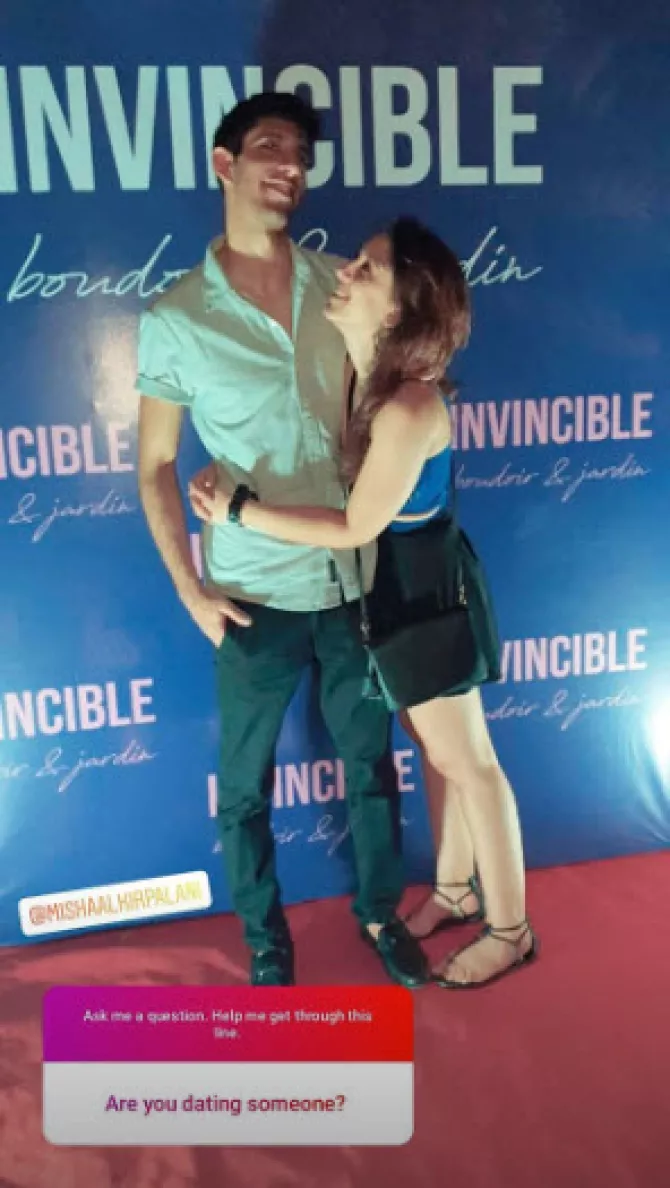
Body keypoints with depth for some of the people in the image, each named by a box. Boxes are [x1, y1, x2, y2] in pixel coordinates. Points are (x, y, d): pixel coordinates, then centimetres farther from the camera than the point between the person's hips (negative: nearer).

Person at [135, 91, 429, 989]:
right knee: (246, 787, 12)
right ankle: (267, 943, 37)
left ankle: (380, 911, 43)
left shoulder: (340, 285, 3)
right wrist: (189, 589, -8)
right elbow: (156, 466, -3)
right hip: (255, 597, -2)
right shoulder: (174, 318, -6)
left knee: (371, 761, 17)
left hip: (354, 580, 3)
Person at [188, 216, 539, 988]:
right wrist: (229, 480, -4)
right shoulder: (357, 377, -1)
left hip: (423, 593, -9)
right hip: (391, 588, 9)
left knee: (467, 762, 7)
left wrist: (238, 511, -19)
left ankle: (509, 929, 28)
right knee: (432, 749, 21)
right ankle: (455, 889, 42)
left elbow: (355, 527, -23)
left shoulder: (407, 409, -29)